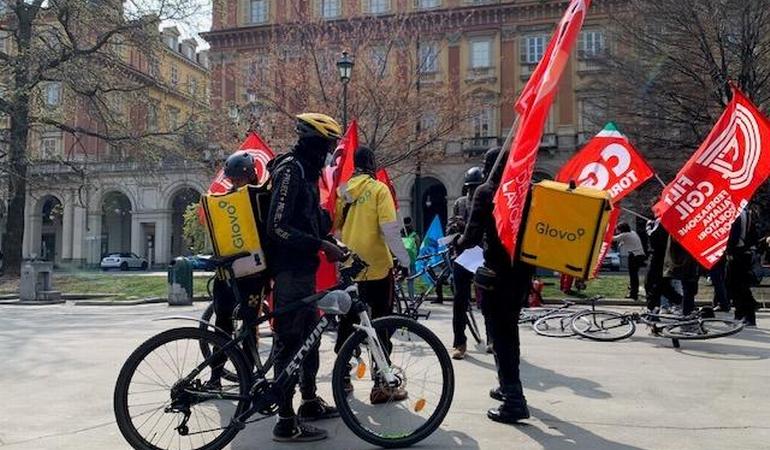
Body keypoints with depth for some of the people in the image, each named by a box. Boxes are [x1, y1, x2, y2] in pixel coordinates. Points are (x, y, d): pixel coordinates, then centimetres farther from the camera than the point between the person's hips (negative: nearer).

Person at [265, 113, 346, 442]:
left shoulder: (305, 170, 16)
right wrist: (321, 245, -23)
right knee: (289, 341, -6)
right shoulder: (290, 168, -14)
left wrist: (331, 245, 14)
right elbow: (278, 227, -23)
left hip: (304, 268, 10)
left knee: (309, 334, 18)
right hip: (290, 270, -10)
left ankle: (310, 402, 32)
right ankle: (286, 421, 2)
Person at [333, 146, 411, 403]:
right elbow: (390, 229, -16)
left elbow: (335, 227, 9)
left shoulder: (342, 190, 5)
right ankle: (380, 387, 4)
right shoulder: (378, 189, -8)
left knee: (347, 322, 16)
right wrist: (404, 260, -7)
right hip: (376, 266, -5)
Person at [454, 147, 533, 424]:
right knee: (510, 331, 20)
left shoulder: (485, 192, -9)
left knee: (499, 334, -1)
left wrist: (457, 245, 4)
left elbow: (473, 236, -15)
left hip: (497, 273, -7)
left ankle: (514, 401, -3)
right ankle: (509, 387, 34)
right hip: (522, 270, 7)